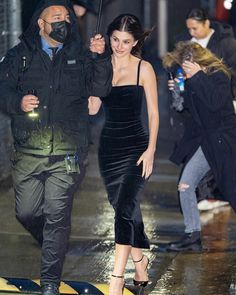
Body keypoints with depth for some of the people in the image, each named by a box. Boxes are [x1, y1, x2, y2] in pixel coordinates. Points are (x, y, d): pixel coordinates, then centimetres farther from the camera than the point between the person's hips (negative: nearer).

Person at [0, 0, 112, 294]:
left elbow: (100, 88, -2)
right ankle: (52, 243, 37)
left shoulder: (80, 57, 9)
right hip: (28, 152, 1)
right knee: (26, 212, 6)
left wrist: (100, 58, -17)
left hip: (67, 155, -1)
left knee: (57, 217, -5)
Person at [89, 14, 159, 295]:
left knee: (125, 208, -16)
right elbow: (92, 108, -1)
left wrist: (151, 150, -11)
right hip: (109, 145, 4)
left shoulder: (143, 69, -3)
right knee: (125, 209, 12)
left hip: (135, 146, -4)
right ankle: (140, 263, 30)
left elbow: (153, 112, -2)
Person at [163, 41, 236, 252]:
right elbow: (188, 106, 17)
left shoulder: (219, 76, -15)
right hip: (201, 140, 7)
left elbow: (215, 102, -32)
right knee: (185, 186, 0)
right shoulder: (193, 80, 5)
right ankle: (193, 236, 7)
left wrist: (197, 77, -27)